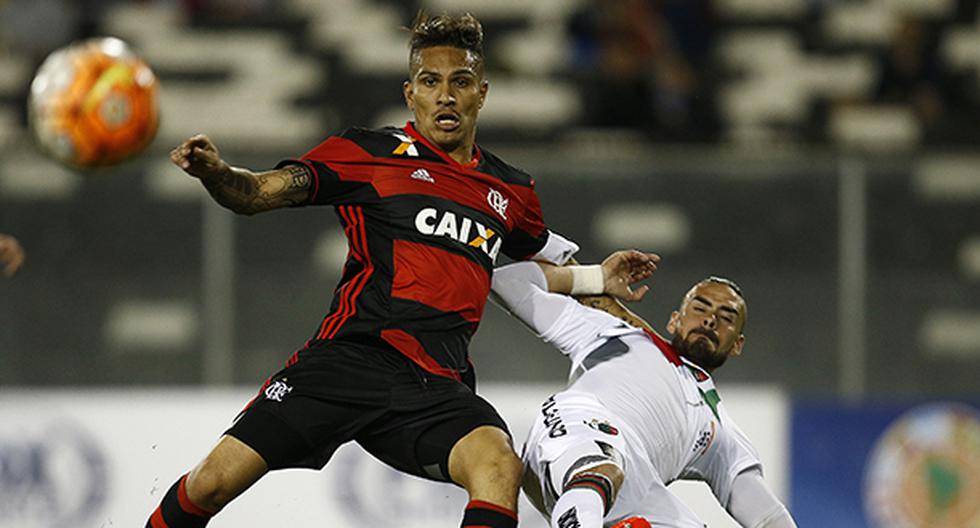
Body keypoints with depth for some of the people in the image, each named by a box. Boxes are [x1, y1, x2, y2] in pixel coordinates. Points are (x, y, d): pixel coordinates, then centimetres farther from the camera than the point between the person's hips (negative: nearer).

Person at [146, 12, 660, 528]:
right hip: (349, 359, -2)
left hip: (436, 390, 2)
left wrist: (600, 279, 20)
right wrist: (213, 171, -21)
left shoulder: (511, 191, 20)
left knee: (498, 466, -30)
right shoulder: (368, 154, 8)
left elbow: (550, 265, 39)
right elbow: (258, 193, 0)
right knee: (213, 483, -13)